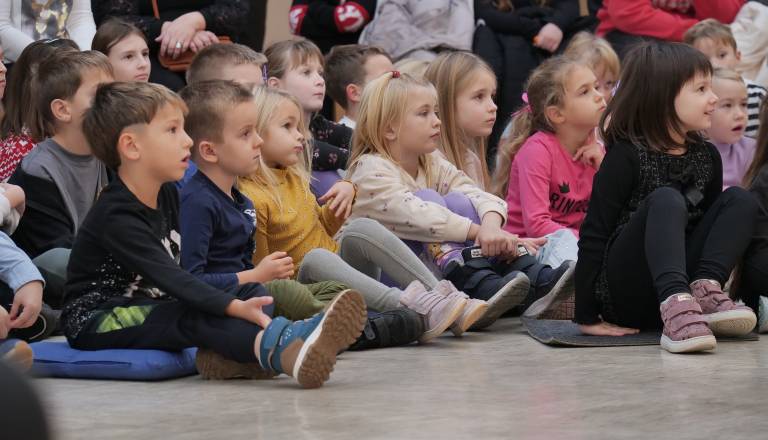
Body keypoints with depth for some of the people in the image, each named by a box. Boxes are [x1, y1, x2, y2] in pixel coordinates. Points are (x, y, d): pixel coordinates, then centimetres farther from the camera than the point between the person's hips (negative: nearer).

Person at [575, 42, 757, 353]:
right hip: (624, 299, -6)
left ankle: (704, 292, -27)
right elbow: (594, 235, -14)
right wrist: (587, 318, -17)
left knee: (739, 200, -8)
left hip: (678, 279, 6)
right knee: (665, 200, -30)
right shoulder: (627, 156, -12)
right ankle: (676, 307, -52)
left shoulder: (707, 156, 7)